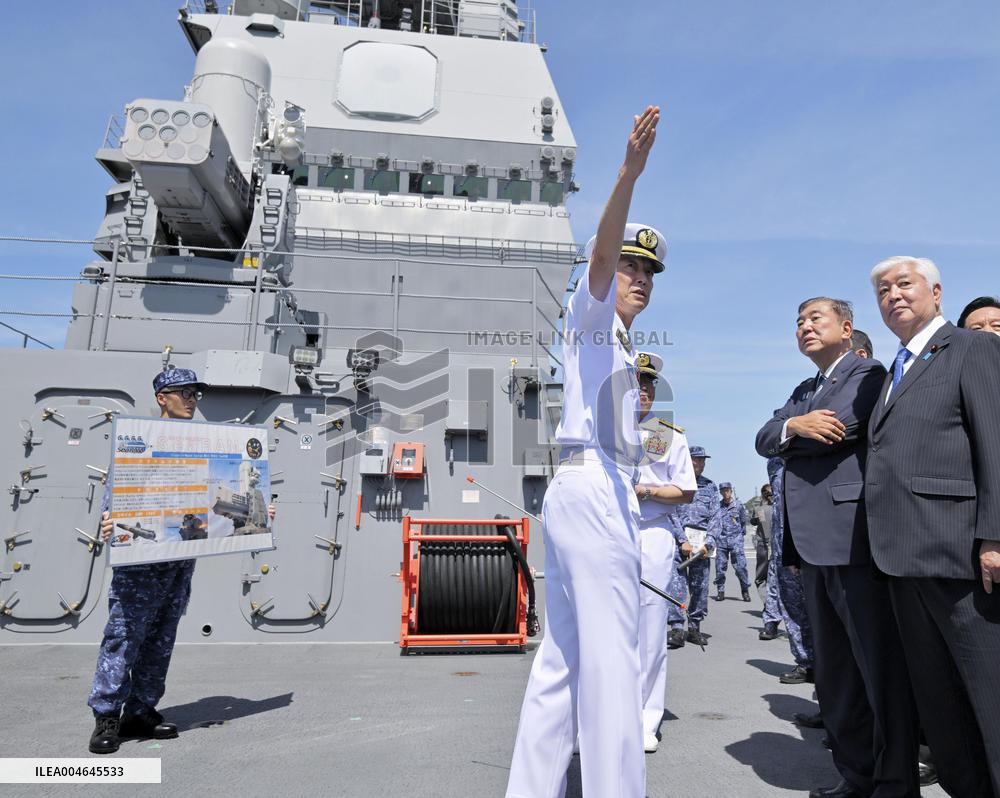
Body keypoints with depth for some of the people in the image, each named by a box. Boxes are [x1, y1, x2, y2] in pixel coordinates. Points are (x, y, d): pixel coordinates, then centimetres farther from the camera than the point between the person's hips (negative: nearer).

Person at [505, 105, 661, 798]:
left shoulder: (619, 343, 27)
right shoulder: (590, 313, 2)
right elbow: (602, 252, -19)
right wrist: (629, 175, -33)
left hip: (599, 492, 9)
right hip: (594, 488, -9)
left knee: (565, 651, 11)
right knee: (612, 657, -9)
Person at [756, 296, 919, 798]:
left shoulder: (867, 374, 0)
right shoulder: (804, 392, 23)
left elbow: (836, 428, -16)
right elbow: (764, 440, 10)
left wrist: (788, 439, 0)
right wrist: (794, 426, -10)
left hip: (853, 535, -8)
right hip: (813, 541, 8)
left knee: (881, 667, 0)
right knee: (833, 671, 14)